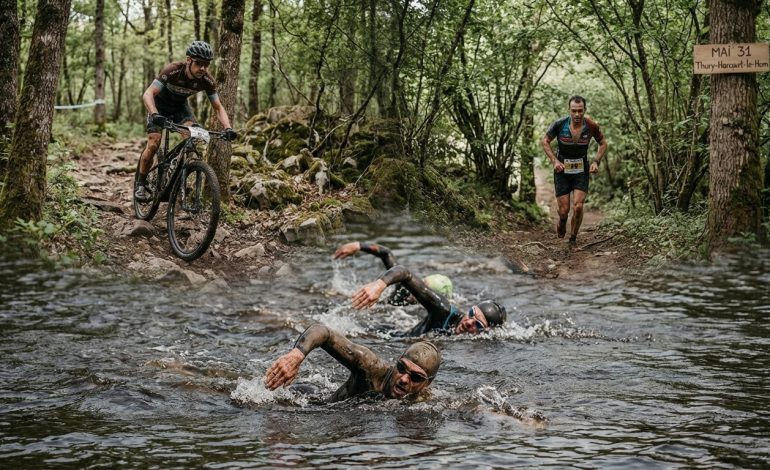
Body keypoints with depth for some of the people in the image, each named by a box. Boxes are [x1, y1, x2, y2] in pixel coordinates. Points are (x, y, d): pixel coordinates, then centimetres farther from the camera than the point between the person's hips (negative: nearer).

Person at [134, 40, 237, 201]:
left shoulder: (207, 81, -24)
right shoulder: (173, 70, -36)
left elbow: (218, 107, -16)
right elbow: (148, 94, -40)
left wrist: (228, 128, -34)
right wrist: (155, 115, -59)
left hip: (180, 105, 3)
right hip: (160, 105, -3)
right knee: (153, 144, -16)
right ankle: (141, 185, 2)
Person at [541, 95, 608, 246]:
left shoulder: (591, 126, -13)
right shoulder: (559, 124, -16)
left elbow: (603, 143, 6)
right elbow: (545, 141, 0)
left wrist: (596, 162, -7)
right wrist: (554, 161, -11)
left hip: (581, 171, 0)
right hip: (562, 170, 0)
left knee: (578, 207, -14)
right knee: (564, 210, -1)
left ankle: (573, 237, 9)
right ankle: (561, 223, 36)